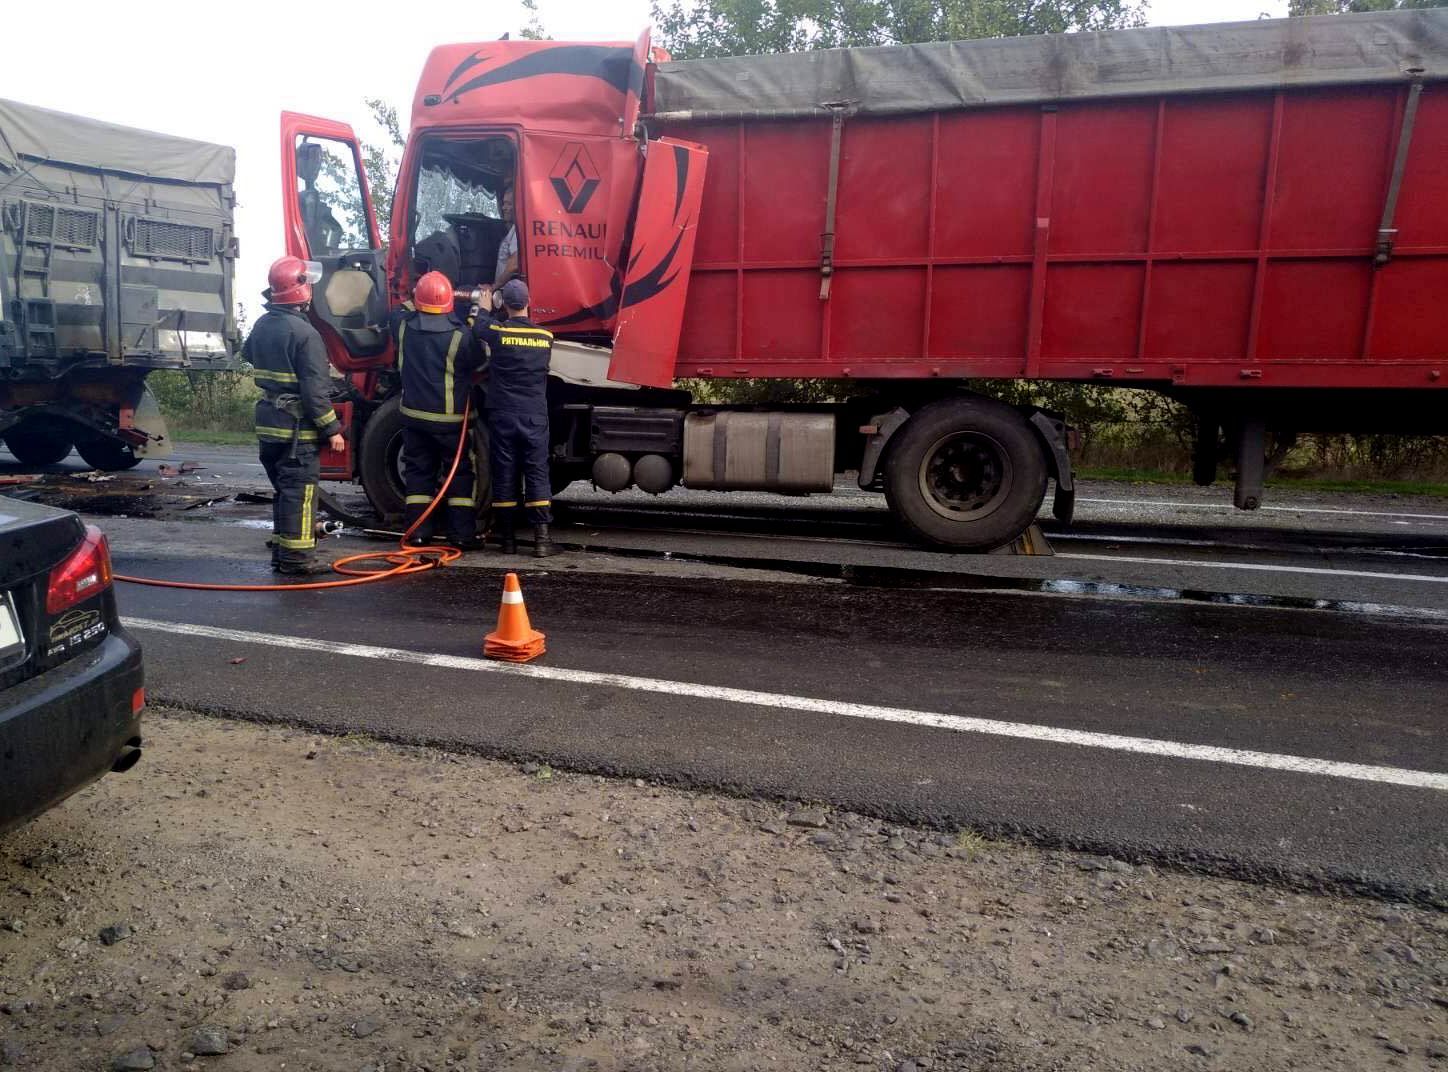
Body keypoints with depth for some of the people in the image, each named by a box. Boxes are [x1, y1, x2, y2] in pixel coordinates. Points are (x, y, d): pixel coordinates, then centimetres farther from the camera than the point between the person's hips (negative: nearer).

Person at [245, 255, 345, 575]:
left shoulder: (262, 325, 10)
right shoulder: (304, 333, -17)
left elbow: (249, 354, 32)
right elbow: (315, 389, -20)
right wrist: (332, 428, -15)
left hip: (268, 423, 9)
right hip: (298, 427, -9)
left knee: (284, 489, 18)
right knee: (299, 491, -3)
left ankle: (281, 553, 25)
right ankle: (295, 558, -1)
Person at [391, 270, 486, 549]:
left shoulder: (404, 326, -4)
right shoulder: (460, 335, -18)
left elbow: (399, 313, 20)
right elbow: (478, 358, -1)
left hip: (413, 415, 4)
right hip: (450, 419, -4)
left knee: (418, 471, 13)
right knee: (460, 474, 6)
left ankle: (418, 532, 14)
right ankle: (462, 534, 4)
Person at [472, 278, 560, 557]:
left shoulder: (497, 331, -5)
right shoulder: (546, 336, 3)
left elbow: (475, 324, 16)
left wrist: (481, 304, 38)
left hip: (502, 415, -1)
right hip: (535, 416, 1)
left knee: (505, 476, 5)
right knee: (537, 475, 1)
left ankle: (508, 539, 10)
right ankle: (542, 539, -3)